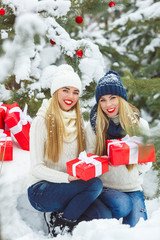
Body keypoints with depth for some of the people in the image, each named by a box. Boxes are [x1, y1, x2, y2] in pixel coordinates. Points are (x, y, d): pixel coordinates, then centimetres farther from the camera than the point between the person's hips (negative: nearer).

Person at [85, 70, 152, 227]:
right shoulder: (93, 127, -2)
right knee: (122, 204, -33)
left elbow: (145, 165, 6)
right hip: (105, 188, -1)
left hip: (133, 188, 2)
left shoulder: (139, 124, 2)